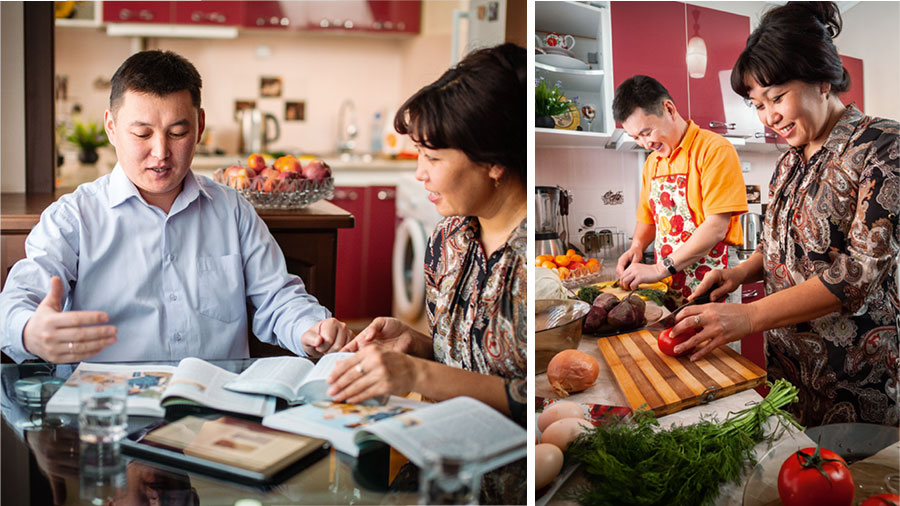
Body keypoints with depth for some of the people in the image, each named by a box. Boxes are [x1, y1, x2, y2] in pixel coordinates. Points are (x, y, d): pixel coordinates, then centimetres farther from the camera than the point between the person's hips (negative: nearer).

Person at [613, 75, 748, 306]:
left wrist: (660, 269, -20)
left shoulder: (715, 150, -11)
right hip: (668, 286, 6)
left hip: (710, 284, -6)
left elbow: (716, 227, -18)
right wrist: (637, 246, 3)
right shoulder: (652, 162, 13)